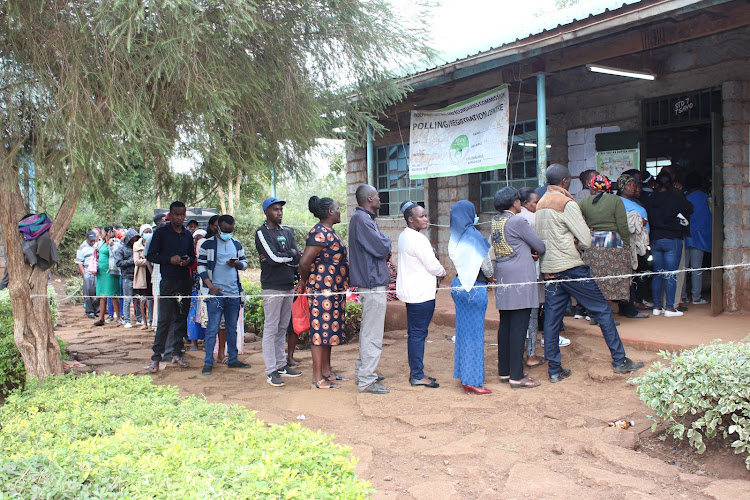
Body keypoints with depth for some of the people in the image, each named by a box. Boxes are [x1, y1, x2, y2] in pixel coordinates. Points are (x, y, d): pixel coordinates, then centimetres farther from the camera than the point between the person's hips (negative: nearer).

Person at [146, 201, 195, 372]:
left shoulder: (188, 235, 14)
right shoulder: (161, 233, 0)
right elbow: (150, 256, -2)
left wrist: (188, 260, -3)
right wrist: (170, 259, -15)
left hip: (185, 281, 5)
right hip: (168, 281, -5)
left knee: (181, 318, 8)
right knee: (164, 319, -8)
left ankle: (176, 354, 15)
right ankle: (156, 357, -3)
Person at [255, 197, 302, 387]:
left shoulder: (287, 232, 16)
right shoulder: (262, 233, -3)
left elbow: (298, 260, 5)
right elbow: (274, 258, -16)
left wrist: (280, 258, -11)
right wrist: (291, 254, 0)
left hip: (289, 285, 6)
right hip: (272, 287, -6)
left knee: (283, 328, 12)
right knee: (271, 328, -4)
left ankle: (281, 365, 19)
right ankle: (271, 371, -1)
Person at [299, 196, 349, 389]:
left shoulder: (328, 232, 16)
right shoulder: (320, 233, -17)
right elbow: (304, 262, -22)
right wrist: (307, 283, -7)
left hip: (334, 290, 10)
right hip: (322, 290, -10)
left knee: (329, 330, 15)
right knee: (321, 330, -5)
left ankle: (327, 371, 25)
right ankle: (318, 378, 1)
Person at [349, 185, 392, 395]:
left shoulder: (364, 218, 16)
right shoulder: (361, 219, -17)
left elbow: (382, 248, 18)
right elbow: (381, 247, -22)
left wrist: (384, 246, -3)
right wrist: (387, 241, -2)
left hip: (371, 281, 11)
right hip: (373, 282, -11)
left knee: (368, 331, 19)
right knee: (373, 334, -6)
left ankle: (363, 372, 29)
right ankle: (367, 381, -1)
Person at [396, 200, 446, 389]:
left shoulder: (404, 236, 14)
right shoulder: (417, 239, -18)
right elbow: (432, 265, -14)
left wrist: (436, 272, 12)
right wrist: (443, 273, 6)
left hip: (411, 291, 11)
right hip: (420, 293, -10)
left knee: (414, 333, 14)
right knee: (418, 333, -4)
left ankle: (416, 372, 22)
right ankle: (417, 375, 2)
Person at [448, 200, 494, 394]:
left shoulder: (455, 238, 5)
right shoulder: (474, 236, -16)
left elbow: (457, 262, 7)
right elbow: (485, 263, -11)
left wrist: (486, 278, 9)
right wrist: (490, 277, 11)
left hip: (459, 284, 7)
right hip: (475, 287, -7)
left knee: (463, 331, 14)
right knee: (475, 334, 0)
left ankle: (464, 377, 22)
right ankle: (474, 381, 5)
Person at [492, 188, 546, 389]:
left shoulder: (495, 221, 11)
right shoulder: (518, 221, -13)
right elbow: (540, 247, -6)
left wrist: (528, 252, 6)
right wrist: (536, 251, 17)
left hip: (502, 277, 8)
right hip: (520, 277, -8)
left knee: (505, 325, 12)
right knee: (519, 326, -6)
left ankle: (504, 371, 19)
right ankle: (516, 376, -4)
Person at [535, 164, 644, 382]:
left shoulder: (541, 203, 12)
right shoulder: (567, 203, -11)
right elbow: (586, 240, -13)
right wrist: (576, 244, 8)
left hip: (548, 268, 8)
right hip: (570, 266, -8)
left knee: (552, 318, 7)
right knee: (602, 310, 3)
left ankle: (554, 370, 8)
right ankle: (619, 361, 8)